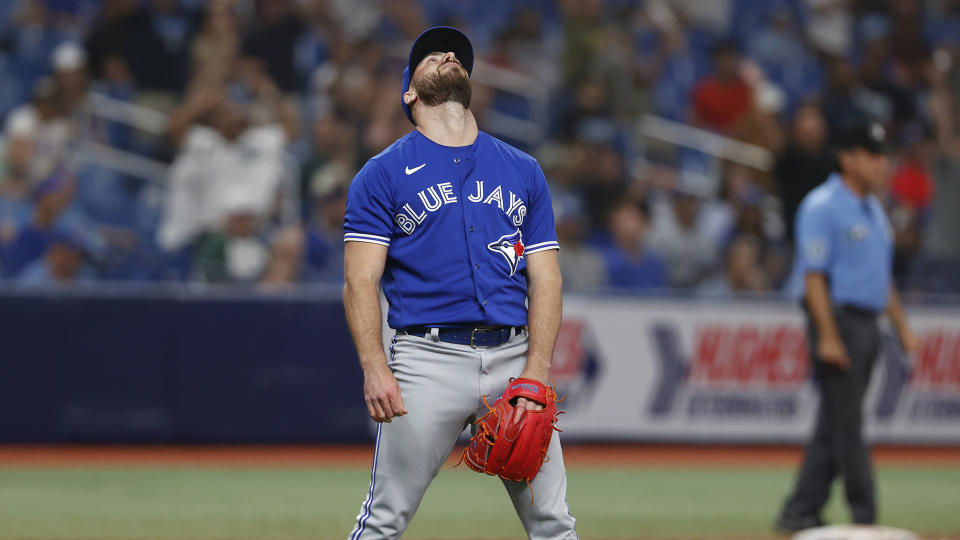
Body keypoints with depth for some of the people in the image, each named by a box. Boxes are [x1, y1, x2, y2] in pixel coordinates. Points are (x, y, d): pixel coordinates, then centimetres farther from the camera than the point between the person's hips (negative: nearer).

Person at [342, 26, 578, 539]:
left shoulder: (523, 170, 16)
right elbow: (361, 280, -1)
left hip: (513, 357, 3)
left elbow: (545, 279, 11)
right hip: (428, 358, -3)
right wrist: (375, 369, -16)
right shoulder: (383, 173, 6)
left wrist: (536, 372, -4)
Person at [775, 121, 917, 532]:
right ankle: (864, 517, -5)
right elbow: (814, 275, -15)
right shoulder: (822, 206, -10)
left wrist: (902, 328, 17)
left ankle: (799, 513, 11)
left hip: (868, 324, 9)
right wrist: (828, 336, -21)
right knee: (846, 422, -6)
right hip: (838, 319, -9)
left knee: (834, 426, 8)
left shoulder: (874, 209, 18)